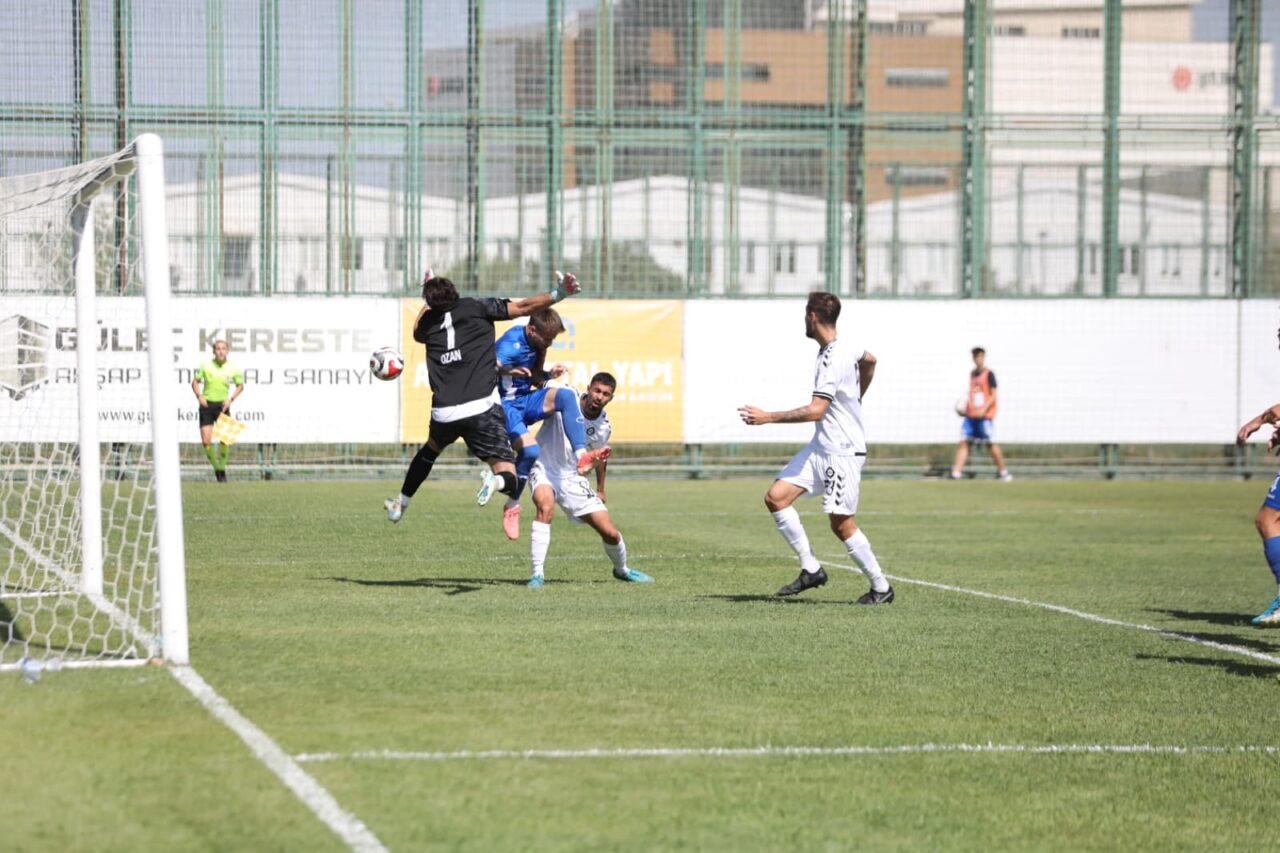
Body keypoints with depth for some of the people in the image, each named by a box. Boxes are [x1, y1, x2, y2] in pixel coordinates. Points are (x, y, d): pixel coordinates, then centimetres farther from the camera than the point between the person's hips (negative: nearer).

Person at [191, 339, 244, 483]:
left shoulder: (232, 368, -1)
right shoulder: (205, 365, -2)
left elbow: (240, 386, 12)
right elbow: (195, 382, 7)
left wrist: (231, 399, -4)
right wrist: (199, 396, -10)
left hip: (222, 405, 0)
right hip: (207, 405, 0)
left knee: (225, 439, -13)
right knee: (206, 441, -8)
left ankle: (222, 469, 6)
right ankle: (216, 468, 14)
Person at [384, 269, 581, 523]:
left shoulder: (429, 323, 16)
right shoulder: (477, 308, 5)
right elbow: (523, 307, -2)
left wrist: (427, 302, 53)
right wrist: (558, 294, -1)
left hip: (443, 413, 4)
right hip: (482, 408, -4)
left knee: (431, 447, 38)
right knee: (509, 480, -2)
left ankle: (401, 503, 44)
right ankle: (496, 480, -37)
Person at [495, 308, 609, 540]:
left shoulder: (537, 344, 7)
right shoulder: (511, 343, -19)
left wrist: (549, 374, -4)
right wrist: (507, 370, -51)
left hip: (525, 400, 7)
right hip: (504, 404, -7)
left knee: (566, 395, -20)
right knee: (530, 450, -27)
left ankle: (581, 455, -29)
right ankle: (512, 506, -5)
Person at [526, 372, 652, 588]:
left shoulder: (604, 427, -6)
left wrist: (600, 489, 21)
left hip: (572, 477, 4)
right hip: (544, 468, -4)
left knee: (610, 533, 2)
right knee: (546, 507, -36)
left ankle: (622, 570, 35)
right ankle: (537, 574, -31)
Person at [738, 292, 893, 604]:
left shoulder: (832, 359, -22)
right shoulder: (846, 346, 7)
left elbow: (815, 411, -27)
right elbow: (870, 361, 30)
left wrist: (768, 417, -24)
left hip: (843, 452, -10)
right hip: (821, 447, 10)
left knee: (841, 522, -6)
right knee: (775, 497, 0)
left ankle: (881, 587, 9)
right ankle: (811, 569, 4)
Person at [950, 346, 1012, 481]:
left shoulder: (988, 374, -5)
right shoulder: (973, 374, 16)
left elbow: (993, 395, -10)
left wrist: (983, 409, -20)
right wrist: (964, 409, 13)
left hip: (985, 415, -7)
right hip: (970, 415, 7)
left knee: (991, 444, -2)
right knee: (963, 442, -4)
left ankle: (1002, 471, 12)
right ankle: (956, 472, -8)